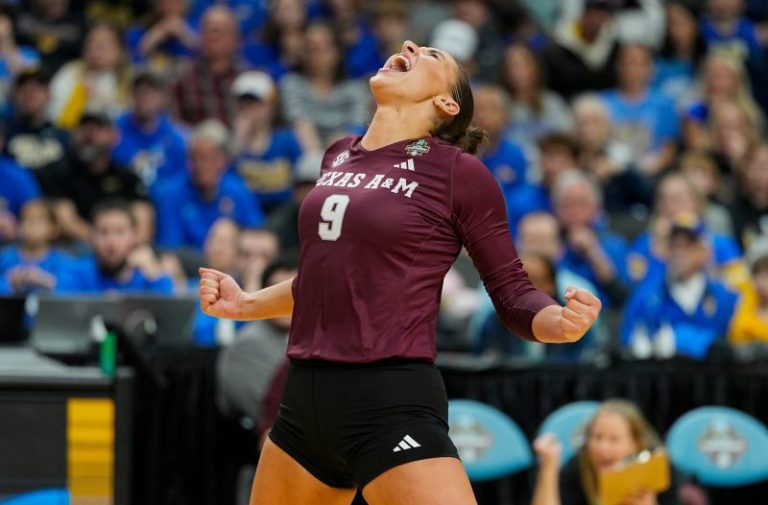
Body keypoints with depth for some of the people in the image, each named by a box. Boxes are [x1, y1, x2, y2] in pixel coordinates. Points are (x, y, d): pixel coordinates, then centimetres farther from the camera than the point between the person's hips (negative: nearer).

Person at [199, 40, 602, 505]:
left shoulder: (459, 172, -5)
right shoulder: (339, 157, 14)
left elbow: (512, 293, -2)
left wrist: (563, 322, -22)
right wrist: (243, 304, 19)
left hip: (392, 402, -7)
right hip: (306, 397, 7)